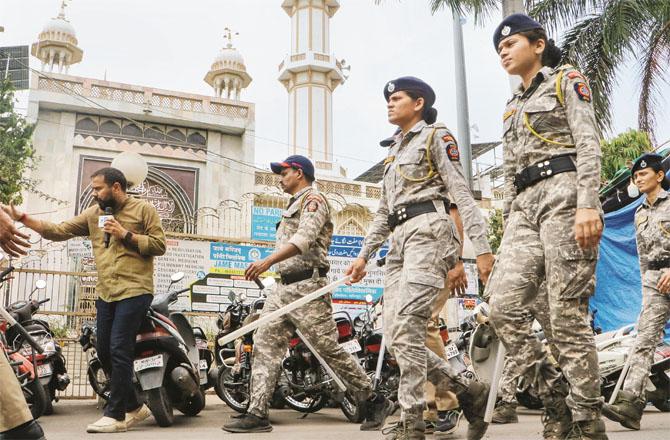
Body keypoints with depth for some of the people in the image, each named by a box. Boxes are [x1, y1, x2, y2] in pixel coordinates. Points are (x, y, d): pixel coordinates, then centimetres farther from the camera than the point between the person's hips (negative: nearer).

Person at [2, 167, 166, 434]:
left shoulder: (143, 209, 0)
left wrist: (125, 235, -12)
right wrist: (22, 218, 2)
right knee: (104, 352, 9)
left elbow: (159, 245, -5)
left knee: (120, 351, -10)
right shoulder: (93, 214, 14)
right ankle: (133, 407, 22)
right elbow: (59, 231, 10)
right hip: (105, 293, 7)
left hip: (134, 292, -7)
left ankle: (115, 415, -2)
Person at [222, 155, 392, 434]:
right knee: (264, 347, -1)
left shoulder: (313, 199, -4)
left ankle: (374, 403, 6)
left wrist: (267, 261, -32)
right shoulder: (294, 205, 27)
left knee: (329, 350, -7)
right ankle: (257, 415, -2)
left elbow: (304, 239, -22)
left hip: (306, 286, -9)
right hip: (283, 287, 9)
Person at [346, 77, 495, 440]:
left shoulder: (436, 136, 7)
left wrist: (481, 247, -12)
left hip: (429, 231, -8)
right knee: (396, 337, -3)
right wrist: (364, 255, 20)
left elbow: (462, 194, -3)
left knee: (407, 327, -20)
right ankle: (469, 390, 9)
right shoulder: (393, 153, 29)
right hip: (399, 240, 8)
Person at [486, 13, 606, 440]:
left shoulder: (566, 80, 8)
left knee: (567, 314, -11)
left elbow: (589, 143, -6)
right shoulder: (512, 107, 28)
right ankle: (557, 401, 0)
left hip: (563, 193, -7)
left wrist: (588, 204, -20)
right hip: (525, 205, 7)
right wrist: (509, 226, 15)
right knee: (504, 306, -10)